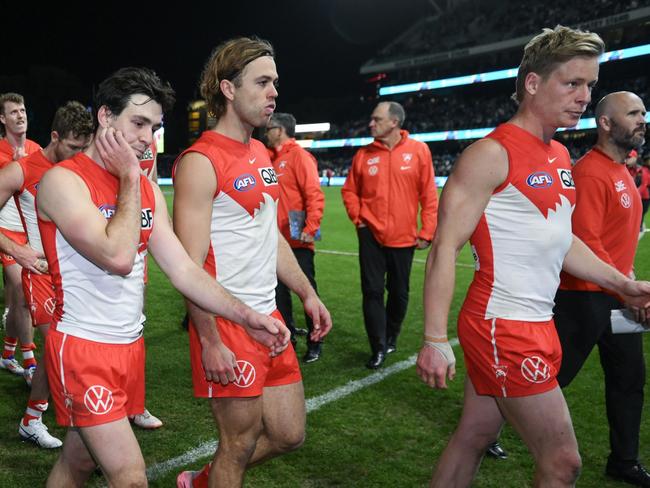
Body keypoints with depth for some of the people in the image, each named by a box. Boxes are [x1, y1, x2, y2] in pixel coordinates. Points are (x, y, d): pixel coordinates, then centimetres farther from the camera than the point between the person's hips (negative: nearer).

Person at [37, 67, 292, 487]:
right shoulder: (63, 180, -15)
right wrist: (129, 178, -16)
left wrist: (245, 316, -6)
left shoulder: (148, 189, 7)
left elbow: (182, 268, 4)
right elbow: (118, 257, -27)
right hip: (83, 348, -6)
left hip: (131, 346, 7)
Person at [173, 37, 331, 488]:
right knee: (241, 447, 6)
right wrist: (210, 343, -20)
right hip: (227, 326, -8)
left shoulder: (261, 154, 11)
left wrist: (308, 293, 16)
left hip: (268, 318, 9)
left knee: (289, 434, 17)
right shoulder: (201, 162, -16)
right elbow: (190, 264, -19)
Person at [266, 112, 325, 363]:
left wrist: (310, 228, -22)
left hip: (297, 240, -8)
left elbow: (315, 195, -17)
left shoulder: (299, 156, -10)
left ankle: (314, 344, 12)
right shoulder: (273, 158, 13)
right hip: (277, 239, 8)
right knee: (279, 290, 12)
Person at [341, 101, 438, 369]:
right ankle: (379, 348, 8)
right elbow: (349, 190, 11)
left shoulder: (418, 151, -5)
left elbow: (429, 195, -4)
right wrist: (358, 218, -1)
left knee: (399, 292, 12)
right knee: (372, 291, -2)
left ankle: (391, 337, 34)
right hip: (371, 234, 1)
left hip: (404, 236, -1)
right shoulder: (364, 155, 1)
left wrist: (426, 232, -5)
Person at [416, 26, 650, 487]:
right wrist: (435, 340, -22)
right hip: (504, 328, -8)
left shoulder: (560, 156, 12)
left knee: (474, 437, 17)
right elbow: (445, 247, -18)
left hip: (537, 325, 8)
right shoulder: (492, 154, -15)